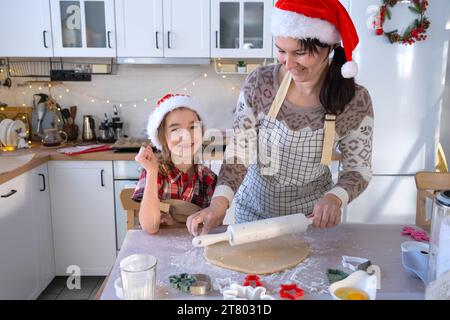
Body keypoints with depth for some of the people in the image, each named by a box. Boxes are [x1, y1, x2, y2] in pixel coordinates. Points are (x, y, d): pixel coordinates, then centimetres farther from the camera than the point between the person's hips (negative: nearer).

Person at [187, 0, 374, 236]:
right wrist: (220, 202, -30)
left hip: (312, 216, 0)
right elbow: (238, 154, -15)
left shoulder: (355, 101, -19)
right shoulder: (258, 83, -19)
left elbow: (359, 169, -10)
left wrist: (334, 198, -31)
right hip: (254, 210, 1)